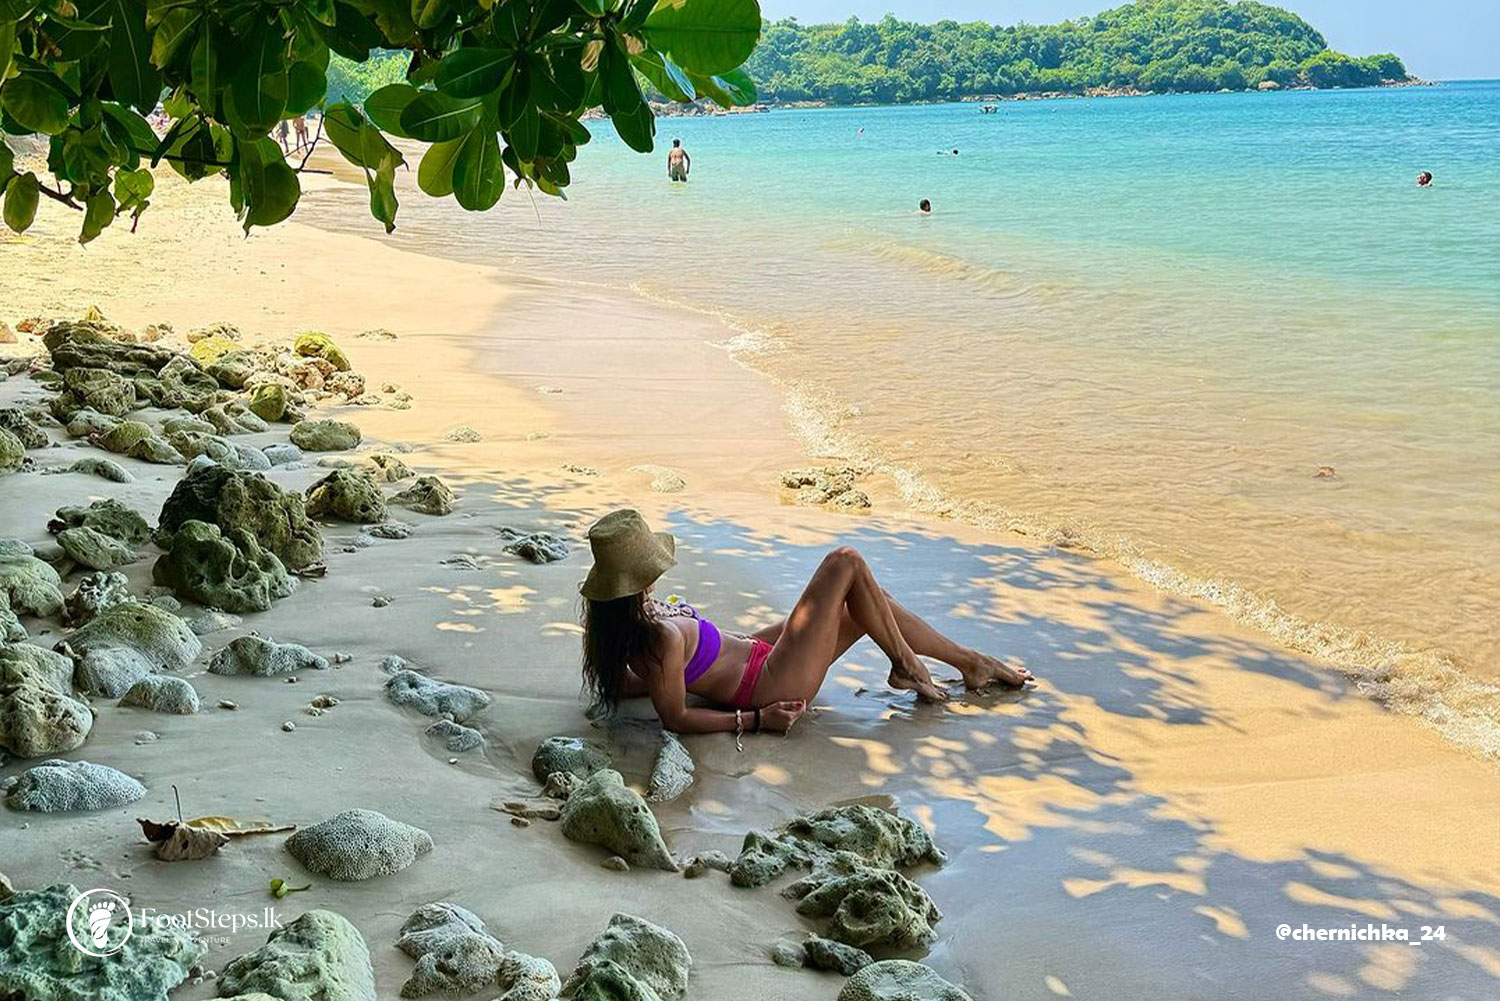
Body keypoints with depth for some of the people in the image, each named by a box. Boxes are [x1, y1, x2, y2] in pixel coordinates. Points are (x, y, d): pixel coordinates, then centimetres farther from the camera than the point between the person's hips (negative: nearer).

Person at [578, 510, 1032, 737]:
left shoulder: (620, 617, -9)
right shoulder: (663, 636, -35)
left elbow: (617, 683, 5)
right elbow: (676, 718, -28)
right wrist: (756, 719, -21)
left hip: (753, 651, 10)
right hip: (772, 685, -10)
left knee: (870, 608, 17)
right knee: (846, 562, -7)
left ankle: (971, 662, 36)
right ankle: (906, 666, 14)